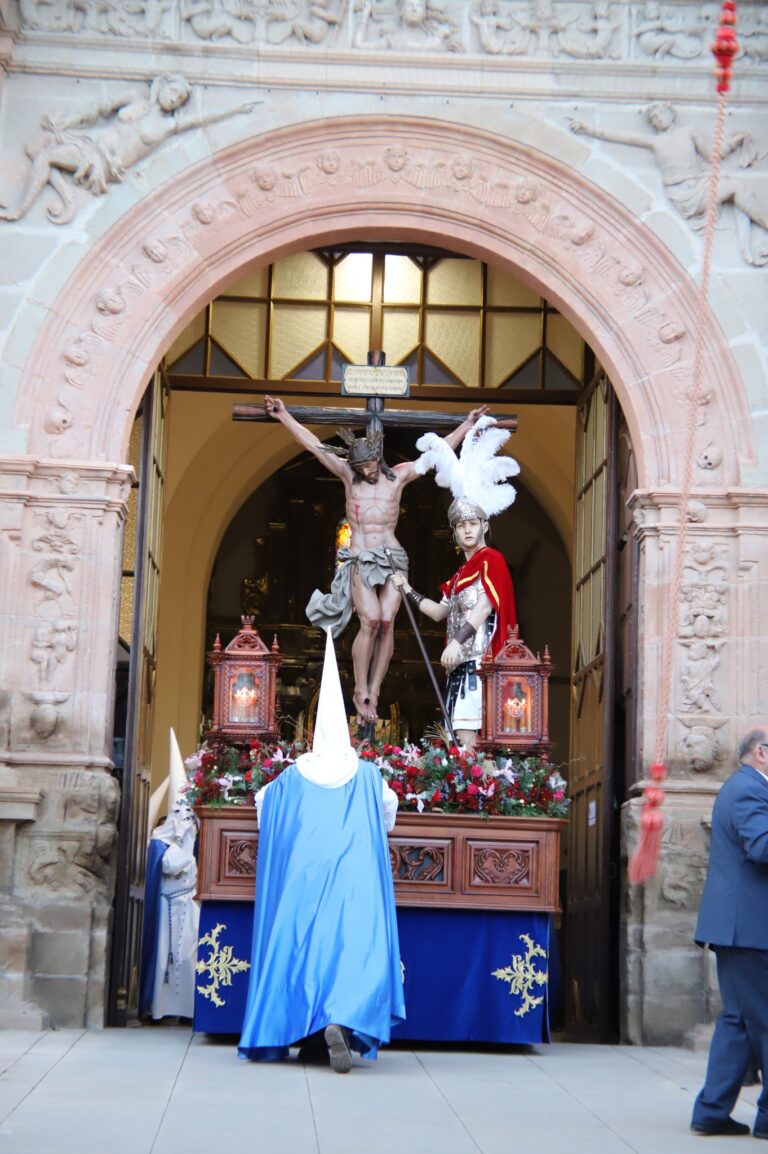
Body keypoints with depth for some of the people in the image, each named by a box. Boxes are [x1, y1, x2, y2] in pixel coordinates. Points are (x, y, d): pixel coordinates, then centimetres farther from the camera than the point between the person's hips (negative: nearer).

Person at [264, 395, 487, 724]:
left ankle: (373, 693, -10)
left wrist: (467, 425, 16)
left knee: (387, 622, -13)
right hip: (359, 559, -1)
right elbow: (313, 445, 7)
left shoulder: (398, 476, 9)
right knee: (371, 621, -19)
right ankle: (360, 691, -8)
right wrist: (284, 416, 6)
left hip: (392, 558, 2)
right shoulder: (348, 474, 7)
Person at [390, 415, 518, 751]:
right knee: (460, 731, 2)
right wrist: (408, 591, 23)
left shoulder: (490, 559, -3)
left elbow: (485, 606, -14)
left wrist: (457, 642, -22)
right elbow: (441, 612, 27)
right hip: (460, 659, 8)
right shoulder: (462, 572, 21)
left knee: (467, 730, -16)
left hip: (477, 655, -8)